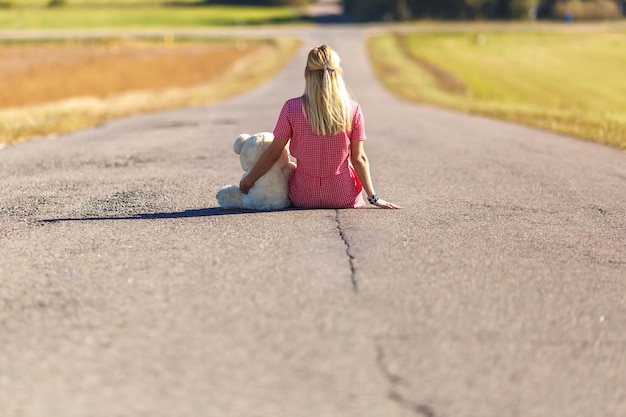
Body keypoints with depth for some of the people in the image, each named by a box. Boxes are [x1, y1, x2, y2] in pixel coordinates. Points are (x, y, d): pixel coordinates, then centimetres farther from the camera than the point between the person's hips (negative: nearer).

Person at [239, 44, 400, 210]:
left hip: (303, 199, -1)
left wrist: (248, 180, 8)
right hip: (345, 200, 1)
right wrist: (373, 197, 1)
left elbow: (273, 153, -6)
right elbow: (359, 158, -7)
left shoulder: (292, 108, -13)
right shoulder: (352, 109, -11)